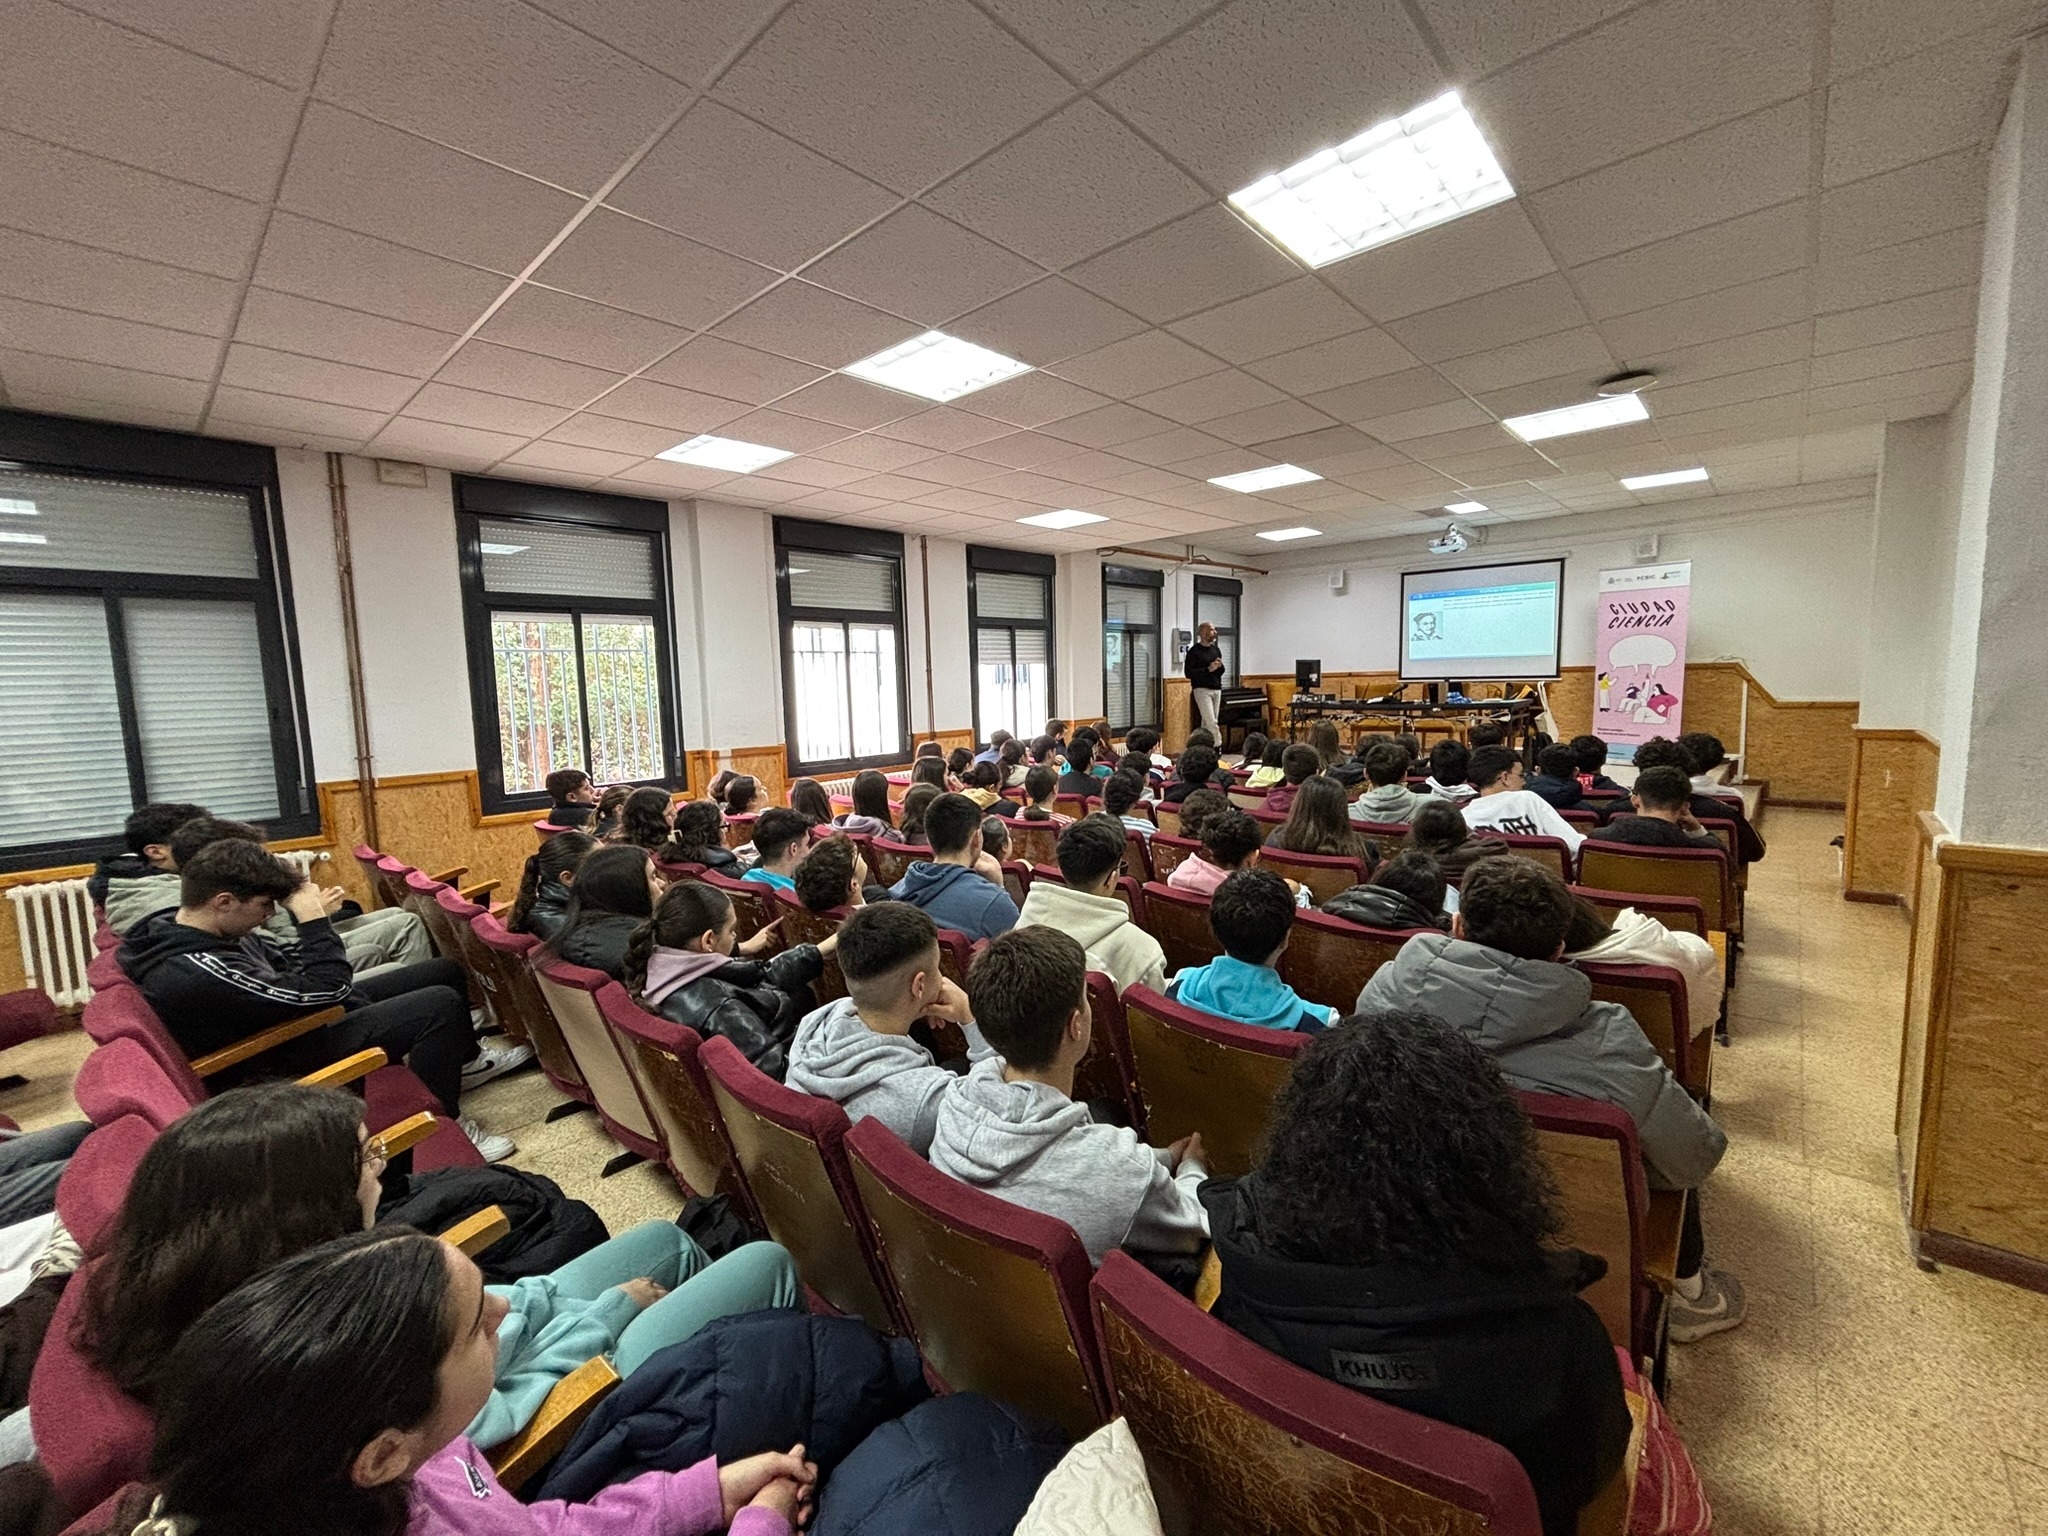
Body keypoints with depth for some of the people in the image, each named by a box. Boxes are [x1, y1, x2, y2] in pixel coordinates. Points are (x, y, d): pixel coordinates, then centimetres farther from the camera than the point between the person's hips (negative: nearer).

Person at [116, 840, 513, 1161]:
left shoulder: (173, 925, -3)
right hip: (292, 1050, -10)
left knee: (446, 971, 12)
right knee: (443, 1004, -23)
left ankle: (465, 1059, 35)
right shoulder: (195, 972, -34)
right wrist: (313, 917, -23)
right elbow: (325, 990, -29)